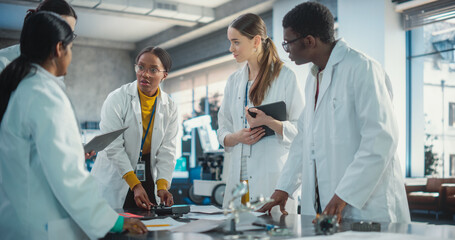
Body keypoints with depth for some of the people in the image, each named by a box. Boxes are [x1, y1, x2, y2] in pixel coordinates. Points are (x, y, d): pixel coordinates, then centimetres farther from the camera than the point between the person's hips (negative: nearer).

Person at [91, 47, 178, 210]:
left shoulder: (169, 107, 2)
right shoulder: (117, 99, -11)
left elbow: (167, 149, -1)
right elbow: (113, 147, -15)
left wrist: (162, 186, -15)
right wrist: (135, 185, -21)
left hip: (149, 177, 4)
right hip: (115, 180, -3)